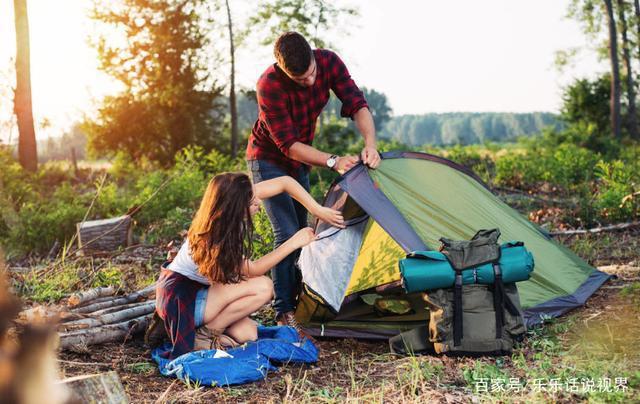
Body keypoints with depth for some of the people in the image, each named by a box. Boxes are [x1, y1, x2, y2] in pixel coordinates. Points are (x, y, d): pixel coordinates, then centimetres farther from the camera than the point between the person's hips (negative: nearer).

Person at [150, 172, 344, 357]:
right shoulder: (212, 240, -30)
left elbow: (285, 182, -8)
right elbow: (253, 270, -19)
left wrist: (319, 211, -14)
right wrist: (293, 243, -20)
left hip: (199, 289, 7)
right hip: (180, 299, -7)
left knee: (247, 333, -9)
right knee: (262, 287, -22)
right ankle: (202, 335, -13)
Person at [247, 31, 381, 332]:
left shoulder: (329, 62, -19)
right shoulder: (269, 86, -33)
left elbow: (357, 105, -18)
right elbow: (288, 144, -30)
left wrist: (370, 144, -36)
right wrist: (333, 161, -38)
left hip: (299, 161, 6)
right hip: (269, 160, -6)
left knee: (301, 231, 12)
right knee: (287, 234, -15)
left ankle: (297, 299, 26)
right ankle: (283, 312, -5)